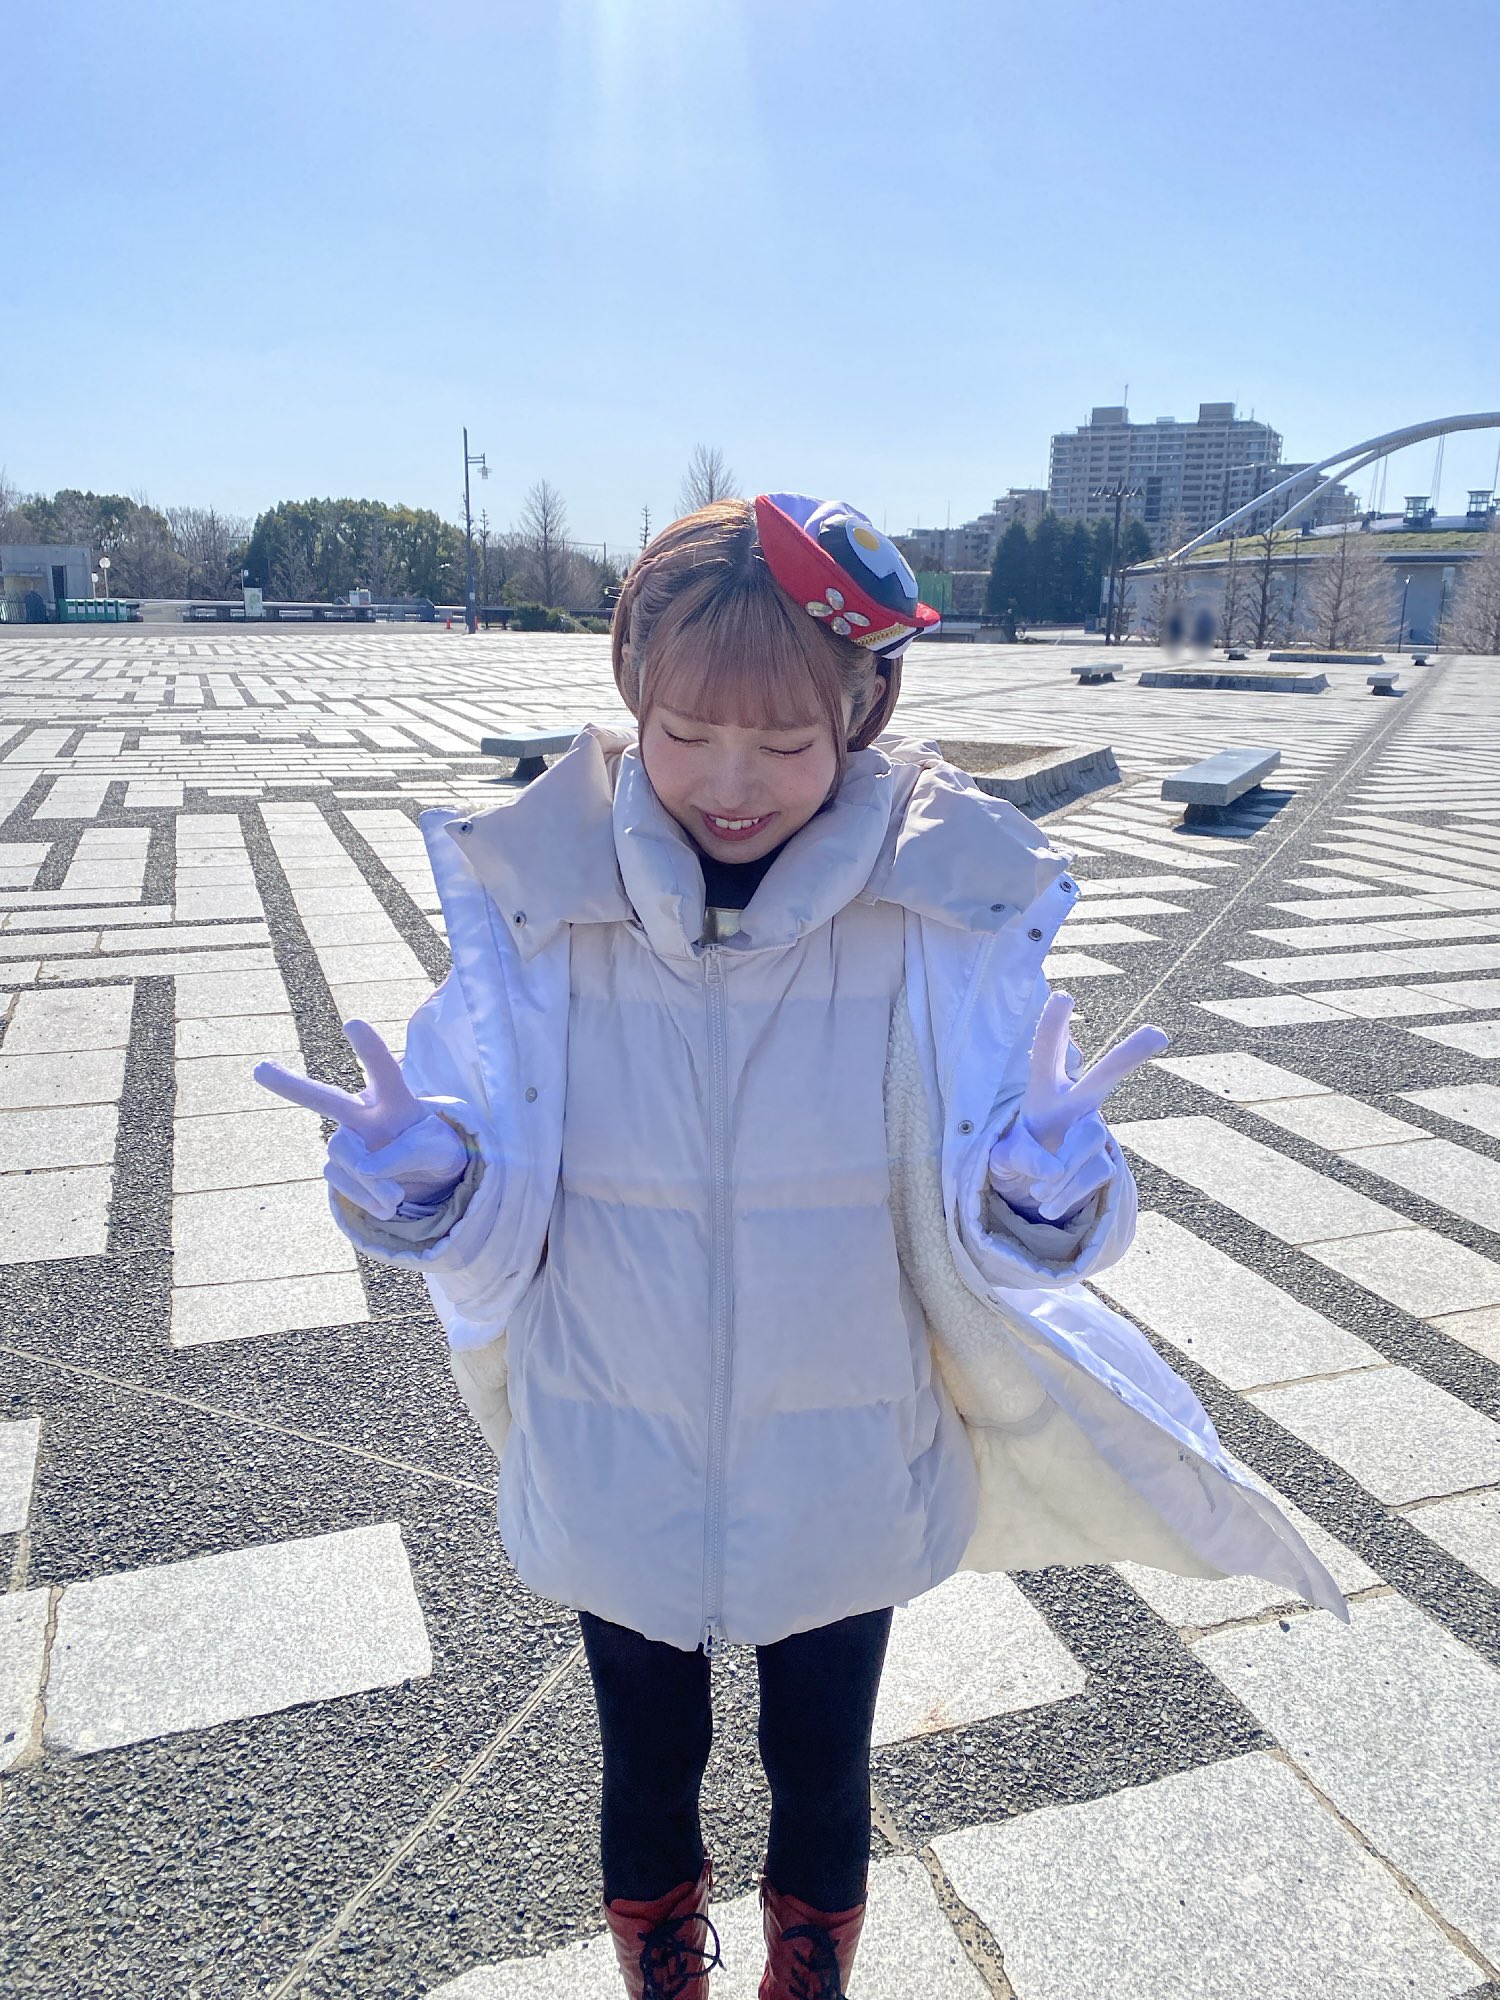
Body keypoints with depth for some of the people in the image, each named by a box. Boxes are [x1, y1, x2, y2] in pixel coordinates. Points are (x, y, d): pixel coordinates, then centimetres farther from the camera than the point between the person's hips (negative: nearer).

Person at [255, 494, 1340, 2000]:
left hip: (843, 1482, 0)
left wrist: (1042, 1180, -38)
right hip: (615, 1476, 1)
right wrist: (419, 1171, -34)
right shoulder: (539, 892, -15)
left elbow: (992, 1249, -16)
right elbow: (494, 1229, -13)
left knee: (821, 1775, 25)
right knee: (647, 1770, 25)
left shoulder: (947, 905, -16)